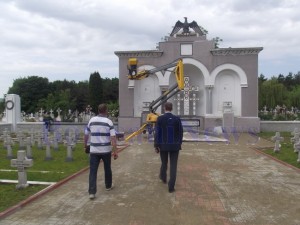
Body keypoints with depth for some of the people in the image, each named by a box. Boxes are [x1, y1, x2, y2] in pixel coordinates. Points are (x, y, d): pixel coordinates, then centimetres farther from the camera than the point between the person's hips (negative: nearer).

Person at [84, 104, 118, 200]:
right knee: (107, 169, 18)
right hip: (106, 150, -1)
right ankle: (108, 186, 35)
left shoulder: (92, 120, 3)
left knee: (93, 171, 3)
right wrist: (115, 151, -10)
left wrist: (85, 145, 27)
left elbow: (86, 134, 11)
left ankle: (92, 192, -3)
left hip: (94, 150, 2)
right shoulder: (109, 122, -7)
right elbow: (113, 138, -14)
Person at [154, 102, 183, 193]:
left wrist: (156, 146, -6)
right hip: (174, 146, 0)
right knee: (173, 166, 2)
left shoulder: (160, 118, -9)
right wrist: (179, 144, 14)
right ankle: (171, 187, -1)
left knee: (164, 162, 23)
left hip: (163, 145, 1)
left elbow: (157, 133, -11)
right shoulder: (177, 119, -5)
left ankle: (163, 177, 48)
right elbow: (180, 133, 1)